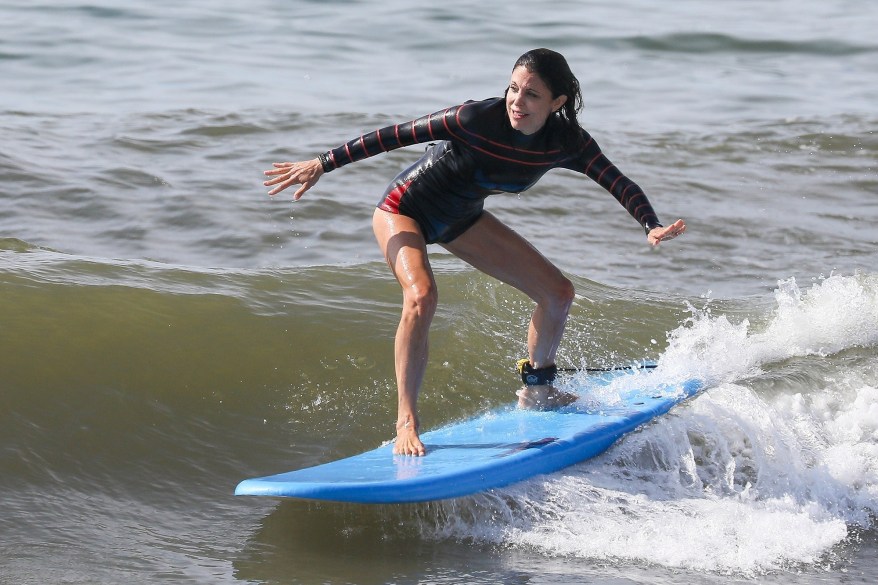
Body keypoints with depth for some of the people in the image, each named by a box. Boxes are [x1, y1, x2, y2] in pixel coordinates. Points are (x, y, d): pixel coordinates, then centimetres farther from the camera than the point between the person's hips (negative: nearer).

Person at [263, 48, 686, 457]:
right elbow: (397, 135, -27)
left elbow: (620, 184, -13)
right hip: (404, 210, -6)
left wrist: (652, 227, -33)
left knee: (558, 292, 6)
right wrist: (321, 165, -26)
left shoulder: (566, 143, -18)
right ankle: (406, 421, -25)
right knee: (421, 296, -34)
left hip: (461, 220, 6)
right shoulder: (478, 119, -32)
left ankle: (537, 390, 29)